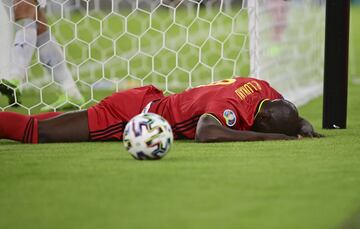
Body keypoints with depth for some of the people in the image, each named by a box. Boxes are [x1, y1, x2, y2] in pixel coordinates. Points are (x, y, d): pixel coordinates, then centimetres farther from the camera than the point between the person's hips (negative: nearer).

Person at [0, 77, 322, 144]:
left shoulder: (264, 90, -7)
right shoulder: (232, 105, -31)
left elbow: (292, 117, 12)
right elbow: (205, 133, -50)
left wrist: (303, 125, -12)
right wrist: (271, 137, -43)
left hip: (150, 101, 8)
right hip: (135, 112, -8)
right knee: (36, 130, -2)